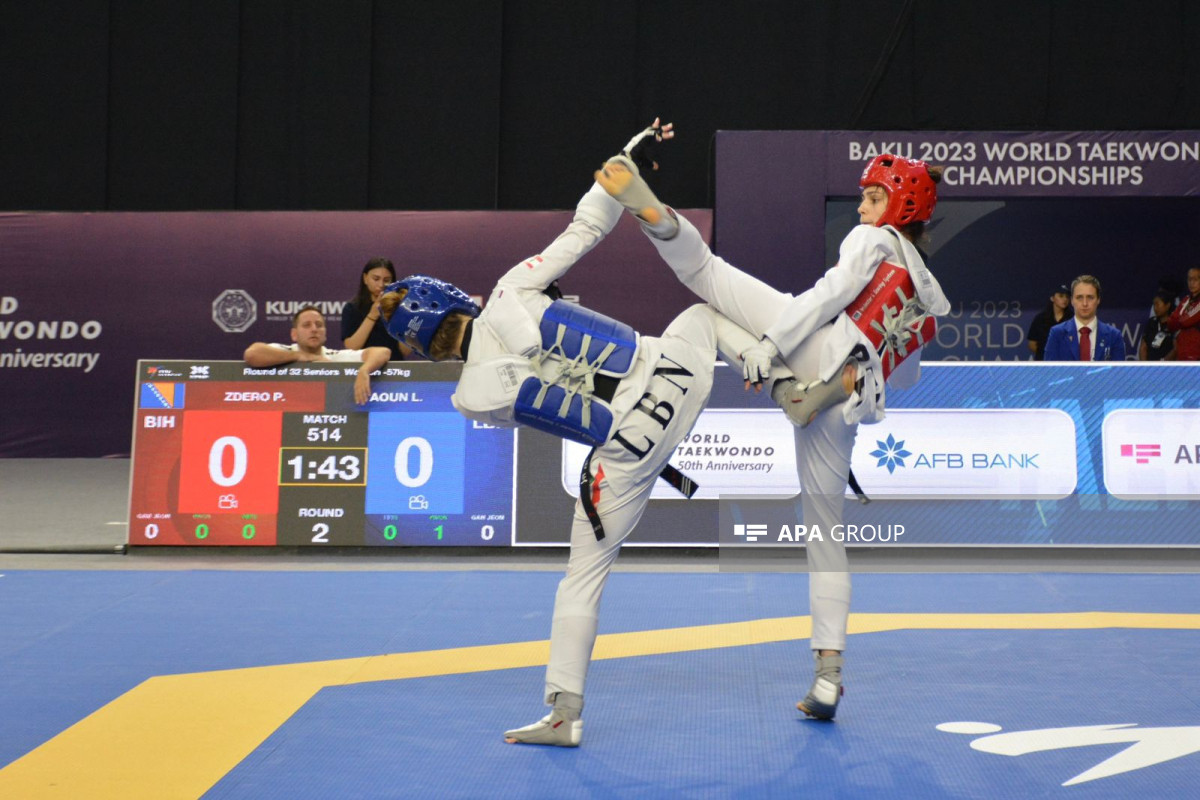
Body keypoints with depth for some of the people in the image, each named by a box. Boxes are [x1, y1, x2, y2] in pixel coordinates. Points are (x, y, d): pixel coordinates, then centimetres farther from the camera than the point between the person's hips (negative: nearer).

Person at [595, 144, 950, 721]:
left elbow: (833, 292, -5)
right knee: (825, 531, 11)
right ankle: (828, 676, 8)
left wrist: (770, 343, -13)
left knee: (710, 272, -7)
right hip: (845, 409, 6)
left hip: (817, 350, -6)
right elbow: (906, 375, 33)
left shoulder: (873, 241, 13)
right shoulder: (928, 298, 32)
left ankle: (654, 212, -35)